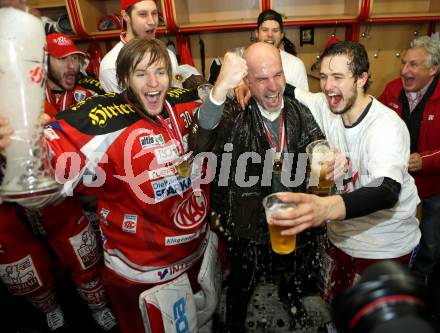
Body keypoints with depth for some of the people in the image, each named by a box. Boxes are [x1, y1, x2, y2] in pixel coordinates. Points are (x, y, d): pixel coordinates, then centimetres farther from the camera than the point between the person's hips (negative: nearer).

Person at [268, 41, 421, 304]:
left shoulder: (387, 126, -26)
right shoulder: (326, 107, -10)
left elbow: (387, 191, -43)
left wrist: (327, 208, -62)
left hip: (385, 247, -4)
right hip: (341, 236, 5)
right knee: (333, 302, 23)